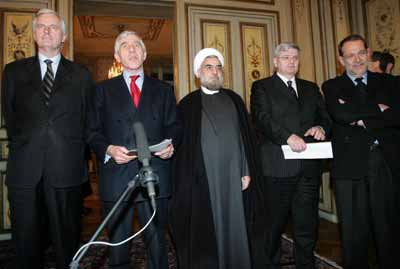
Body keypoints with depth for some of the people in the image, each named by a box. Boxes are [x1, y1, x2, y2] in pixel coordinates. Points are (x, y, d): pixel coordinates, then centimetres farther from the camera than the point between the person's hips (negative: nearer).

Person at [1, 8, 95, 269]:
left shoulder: (81, 75, 10)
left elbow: (88, 119, 9)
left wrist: (77, 152, 5)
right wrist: (21, 145, 8)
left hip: (66, 169, -1)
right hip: (24, 169, 2)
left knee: (67, 238, 7)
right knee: (27, 240, 10)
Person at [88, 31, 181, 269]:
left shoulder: (164, 90, 14)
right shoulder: (104, 90, 12)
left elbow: (173, 126, 10)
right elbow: (93, 131, 7)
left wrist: (171, 145, -10)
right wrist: (109, 149, -12)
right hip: (117, 177, 0)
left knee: (157, 243, 9)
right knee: (118, 246, 12)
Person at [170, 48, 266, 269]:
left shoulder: (234, 100, 11)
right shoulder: (188, 104, 3)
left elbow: (246, 137, 8)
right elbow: (181, 145, 0)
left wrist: (247, 172, 2)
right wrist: (186, 182, -5)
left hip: (233, 178, 3)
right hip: (202, 180, -2)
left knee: (234, 229, 11)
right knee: (204, 234, 5)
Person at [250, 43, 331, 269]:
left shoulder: (311, 88, 21)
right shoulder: (262, 87, 5)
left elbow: (325, 116, 16)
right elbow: (263, 119, -10)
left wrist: (321, 127, -7)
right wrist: (288, 137, -24)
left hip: (309, 166, 4)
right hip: (278, 166, -4)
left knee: (307, 223, 10)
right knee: (275, 223, 9)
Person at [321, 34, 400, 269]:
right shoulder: (332, 87, 6)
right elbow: (340, 114, -13)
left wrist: (363, 119, -10)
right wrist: (378, 109, -7)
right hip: (351, 165, -2)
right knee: (354, 229, 8)